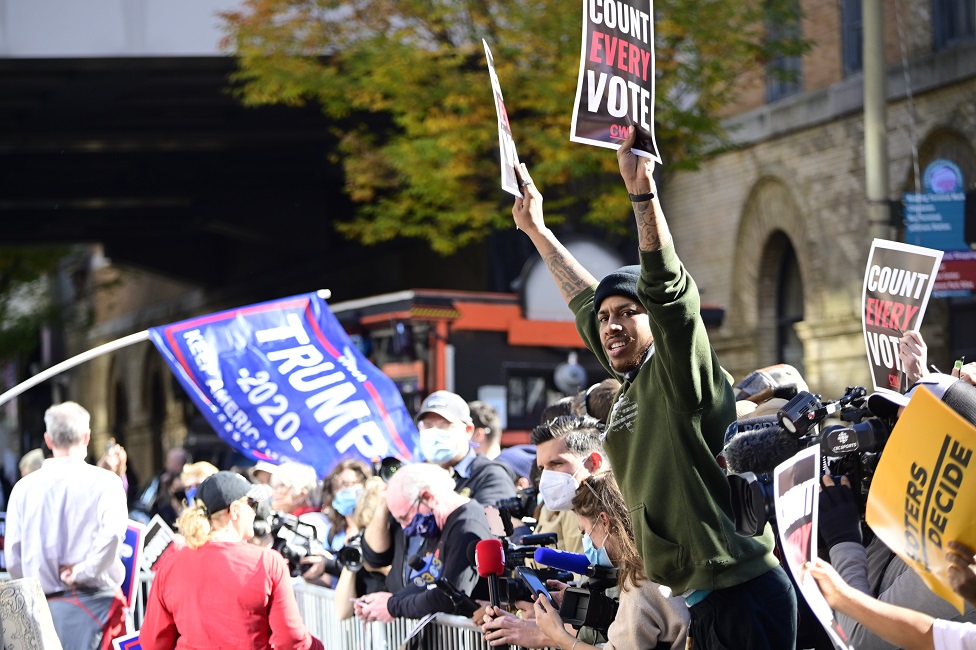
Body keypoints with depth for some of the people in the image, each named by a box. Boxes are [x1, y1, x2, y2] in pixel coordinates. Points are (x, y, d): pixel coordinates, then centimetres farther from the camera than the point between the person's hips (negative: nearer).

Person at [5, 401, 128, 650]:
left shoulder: (24, 488, 4)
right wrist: (83, 572, -9)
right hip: (94, 600, -3)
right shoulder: (103, 481, -5)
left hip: (43, 605, 3)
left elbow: (13, 556, 4)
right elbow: (112, 533, -21)